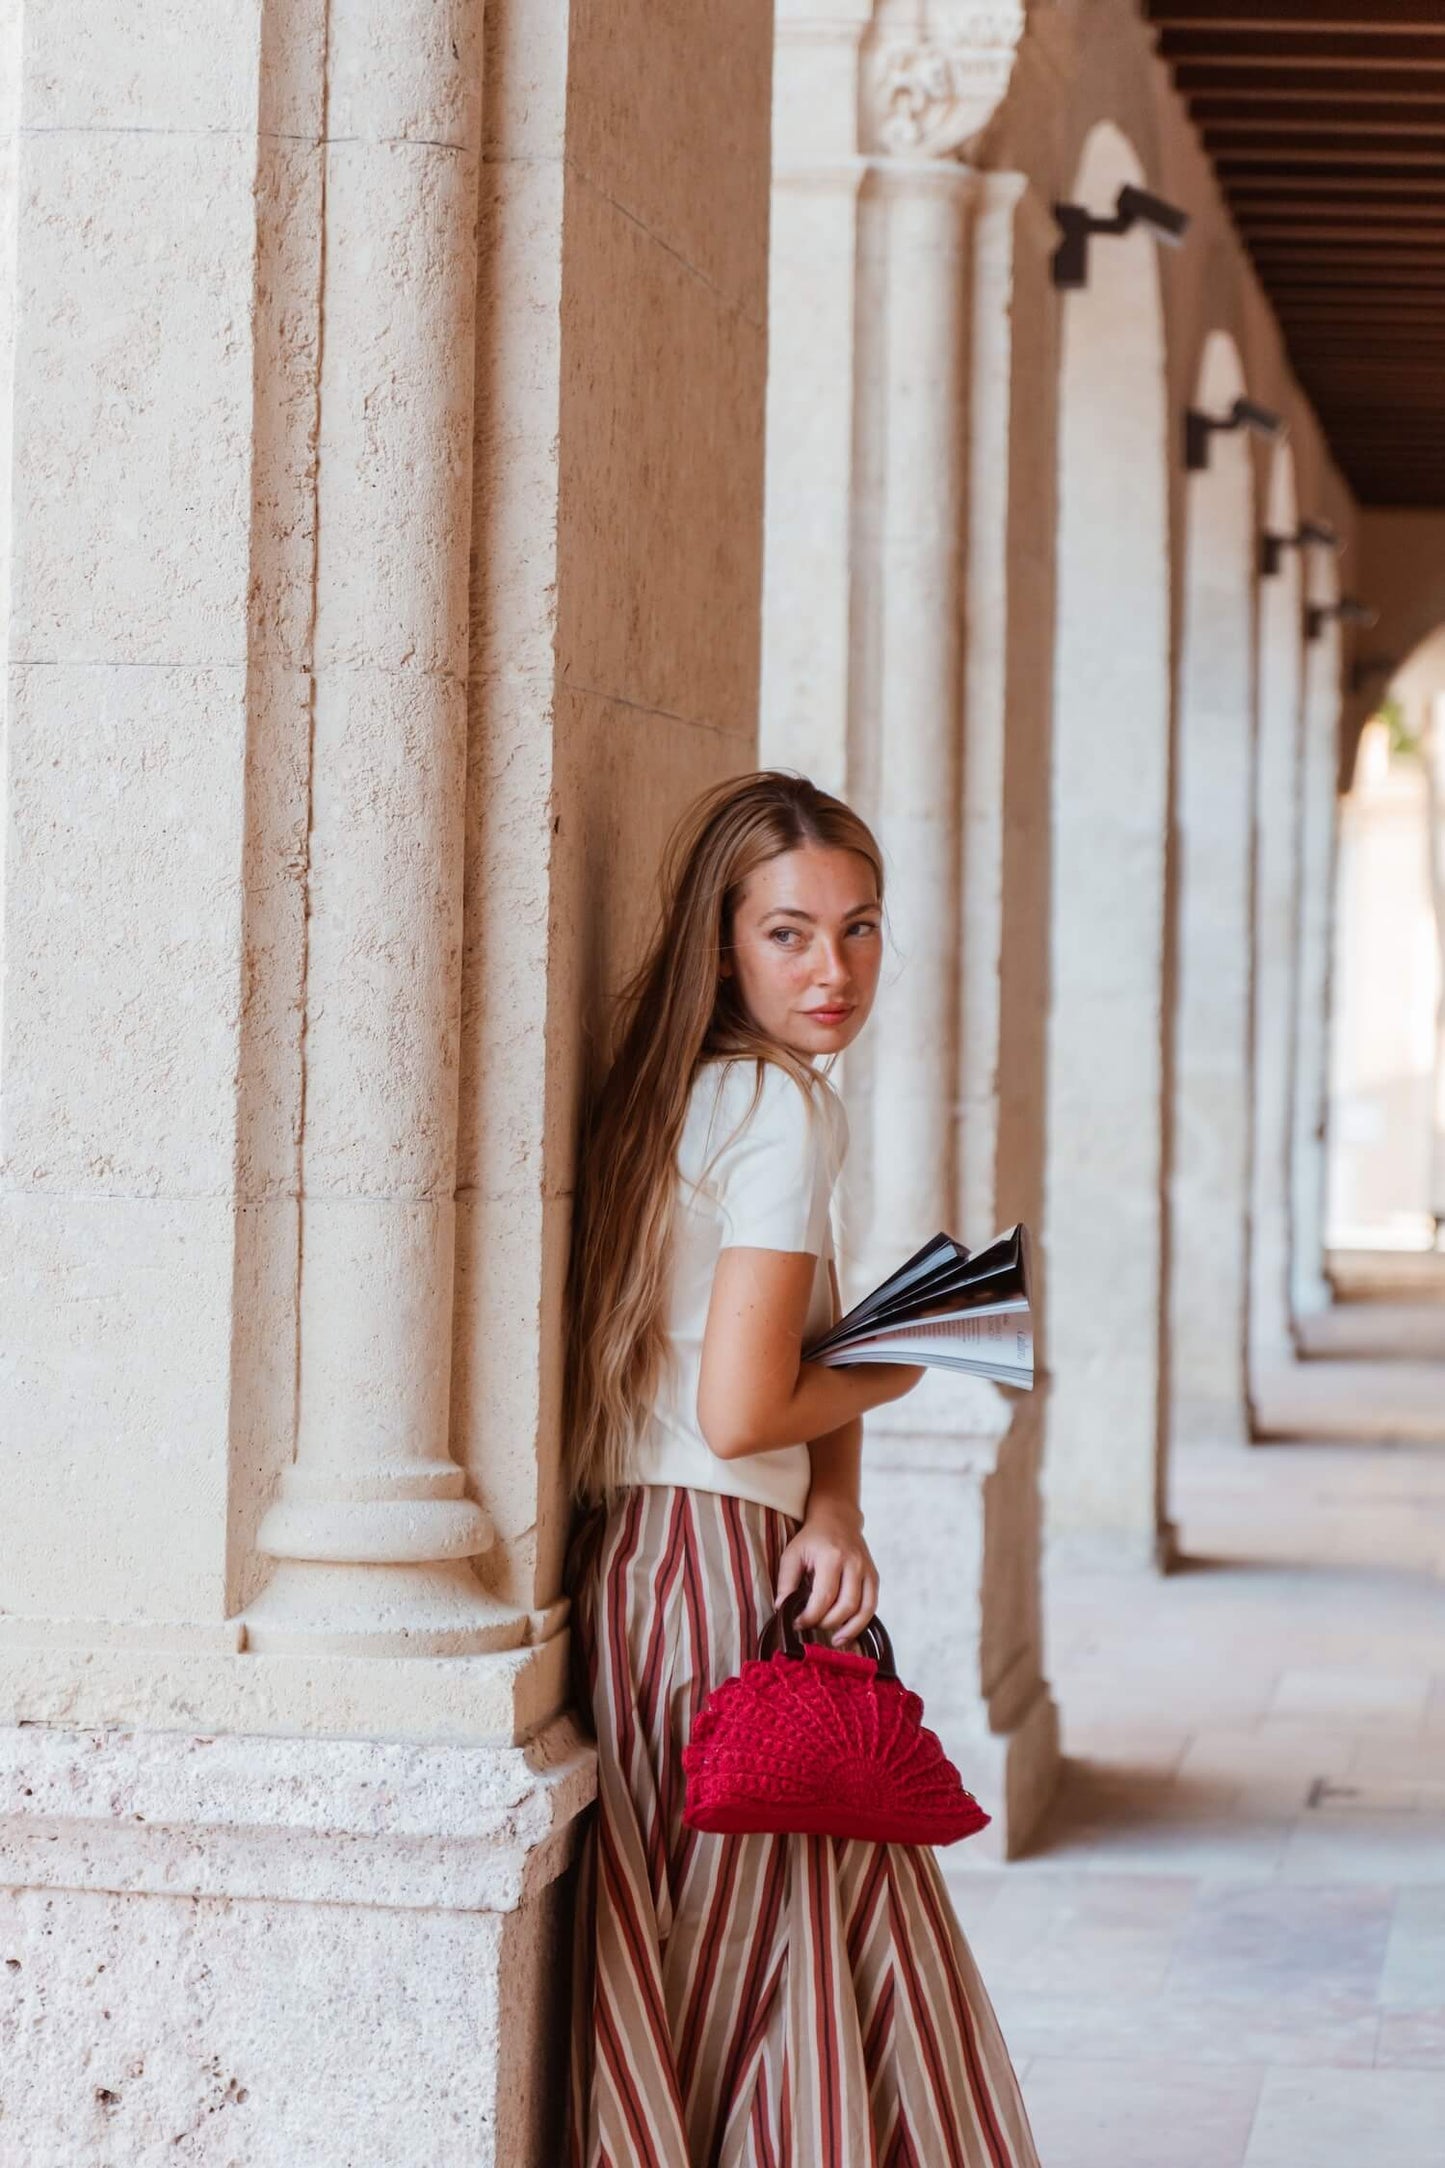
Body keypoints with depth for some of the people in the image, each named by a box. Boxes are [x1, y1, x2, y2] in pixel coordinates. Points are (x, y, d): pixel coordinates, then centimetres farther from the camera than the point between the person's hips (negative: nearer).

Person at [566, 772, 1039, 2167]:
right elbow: (741, 1411, -19)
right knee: (766, 1984, -1)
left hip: (634, 1564, 9)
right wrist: (888, 1379, -1)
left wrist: (834, 1511, -4)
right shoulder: (785, 1107, -13)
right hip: (720, 1569, -9)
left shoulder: (691, 1091, 15)